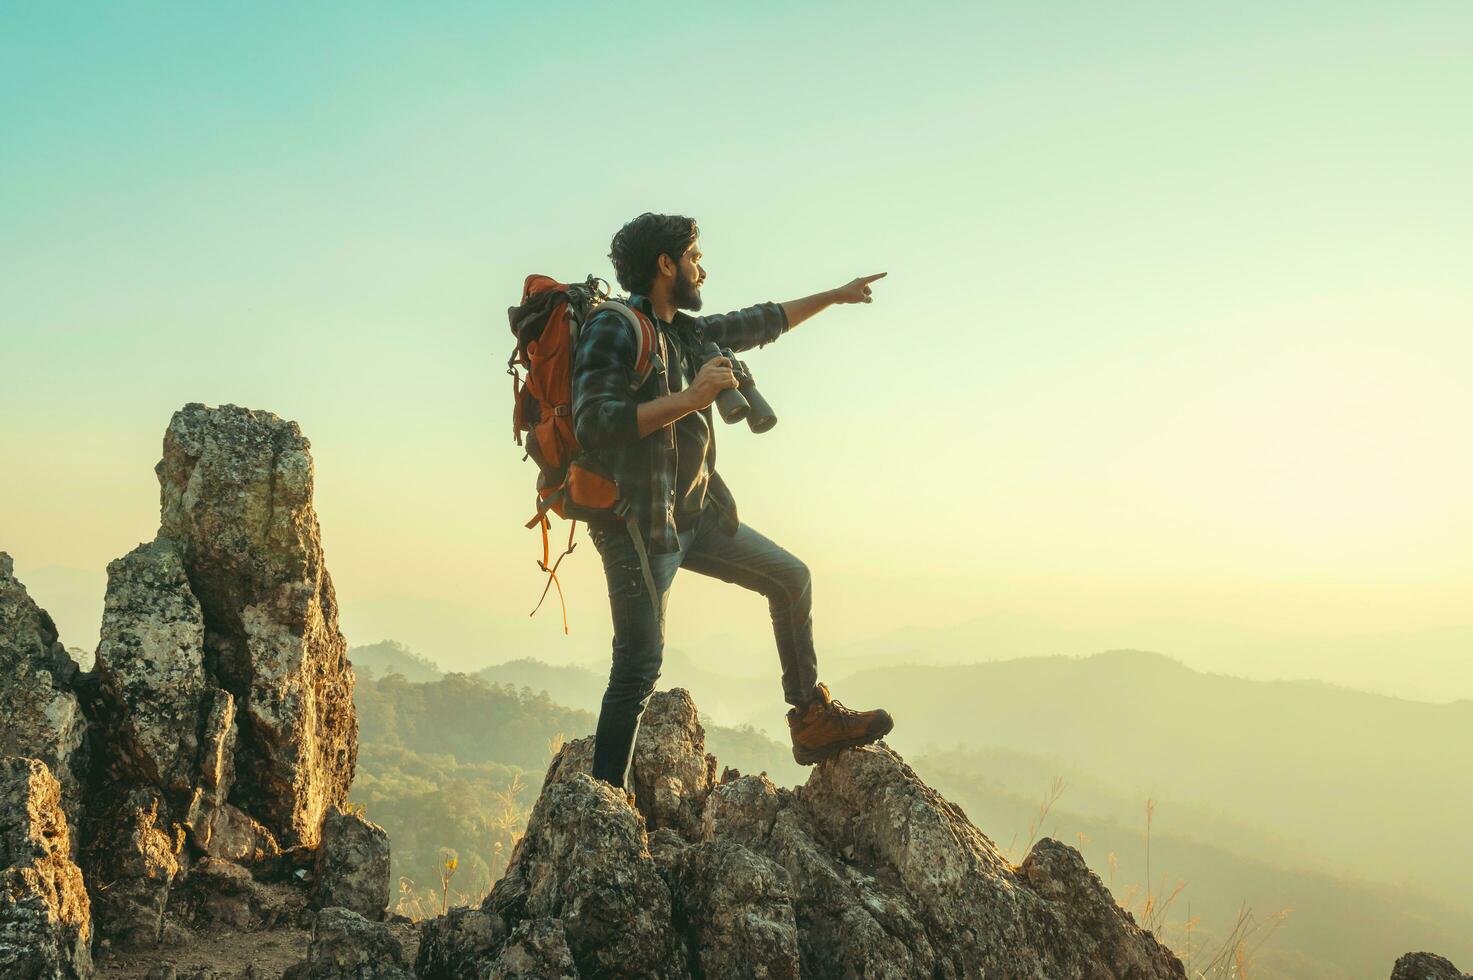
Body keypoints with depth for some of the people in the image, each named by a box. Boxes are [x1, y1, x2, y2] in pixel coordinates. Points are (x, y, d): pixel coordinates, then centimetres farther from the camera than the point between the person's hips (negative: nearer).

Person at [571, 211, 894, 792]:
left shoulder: (686, 331, 13)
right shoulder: (612, 331, -13)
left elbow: (759, 323, 28)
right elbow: (593, 424, -25)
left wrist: (834, 295, 36)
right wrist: (686, 400, -26)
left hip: (695, 513, 9)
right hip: (637, 521, -9)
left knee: (791, 578, 15)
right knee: (640, 665, -12)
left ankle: (813, 722, 25)